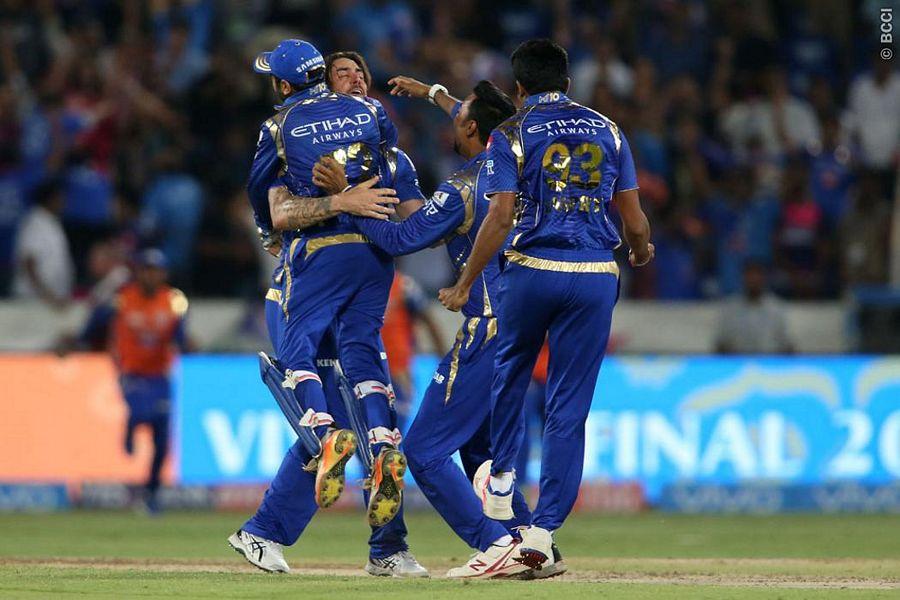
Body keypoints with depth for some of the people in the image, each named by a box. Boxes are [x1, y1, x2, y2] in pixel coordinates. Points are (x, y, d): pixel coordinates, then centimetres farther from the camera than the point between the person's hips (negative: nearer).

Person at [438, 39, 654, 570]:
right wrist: (642, 250, 30)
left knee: (512, 368, 28)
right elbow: (634, 217, 8)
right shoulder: (607, 131, 9)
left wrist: (465, 285, -3)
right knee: (569, 407, 2)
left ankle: (502, 480, 34)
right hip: (596, 276, 2)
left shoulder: (512, 135, -1)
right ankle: (543, 532, -2)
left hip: (531, 270, -2)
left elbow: (500, 218, -9)